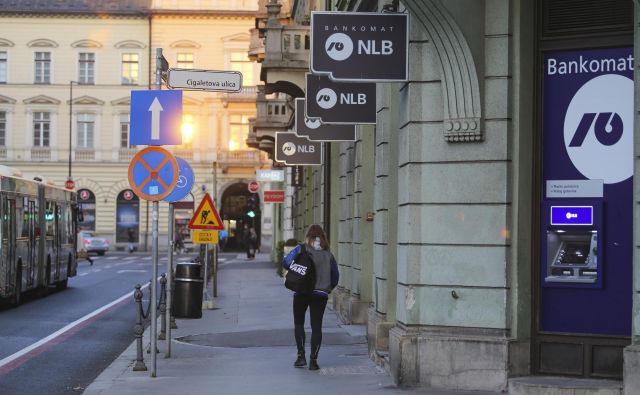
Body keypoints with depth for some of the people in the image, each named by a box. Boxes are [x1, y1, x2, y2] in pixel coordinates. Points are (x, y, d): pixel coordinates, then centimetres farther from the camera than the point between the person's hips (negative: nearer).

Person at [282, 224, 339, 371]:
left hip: (301, 292, -1)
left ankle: (301, 355, 4)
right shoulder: (328, 255, 5)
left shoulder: (301, 249, -3)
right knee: (316, 326, 4)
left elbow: (286, 263, -8)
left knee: (299, 324, 14)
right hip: (321, 295, 1)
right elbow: (335, 276, 8)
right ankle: (313, 360, 0)